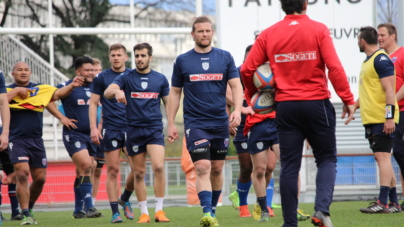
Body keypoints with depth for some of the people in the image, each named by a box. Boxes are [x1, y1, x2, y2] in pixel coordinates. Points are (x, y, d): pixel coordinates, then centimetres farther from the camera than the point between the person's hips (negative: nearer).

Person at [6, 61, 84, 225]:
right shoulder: (8, 90, 4)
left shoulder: (40, 89, 11)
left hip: (36, 140, 4)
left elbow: (58, 94, -1)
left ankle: (28, 208, 28)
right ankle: (26, 214, -13)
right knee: (22, 173, -19)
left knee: (40, 178, 5)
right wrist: (16, 91, -15)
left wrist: (72, 86, -18)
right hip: (17, 139, -4)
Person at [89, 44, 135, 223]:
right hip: (110, 130, -2)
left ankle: (125, 199, 19)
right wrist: (93, 128, -5)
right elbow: (93, 103, 4)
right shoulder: (102, 78, 3)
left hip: (131, 128, 2)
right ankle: (115, 212, 3)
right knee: (113, 170, -2)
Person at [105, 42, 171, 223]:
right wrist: (116, 91, -34)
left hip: (155, 129, 0)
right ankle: (144, 213, 12)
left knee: (158, 167, -17)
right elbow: (107, 93, -11)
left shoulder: (160, 79, 8)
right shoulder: (126, 78, 4)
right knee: (139, 173, 3)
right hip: (134, 130, 0)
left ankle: (159, 210, -10)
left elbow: (168, 103, 15)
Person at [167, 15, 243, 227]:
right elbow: (174, 93, 7)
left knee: (217, 169, 9)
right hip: (195, 123, -2)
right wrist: (171, 123, 2)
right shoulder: (182, 61, 3)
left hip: (220, 122, 2)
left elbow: (236, 86, 2)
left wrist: (237, 110, -16)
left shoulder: (225, 57, 5)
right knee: (203, 168, -16)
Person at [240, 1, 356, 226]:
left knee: (289, 165, 6)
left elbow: (247, 70, 1)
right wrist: (348, 100, -7)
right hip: (316, 104, -2)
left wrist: (253, 95, 19)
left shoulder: (269, 34, 3)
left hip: (285, 105, 2)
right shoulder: (318, 30, -5)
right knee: (327, 159, 9)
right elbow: (335, 67, -13)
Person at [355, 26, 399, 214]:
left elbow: (389, 89, -18)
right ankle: (394, 201, 14)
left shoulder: (381, 60, -12)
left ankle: (382, 203, -17)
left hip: (382, 120, -10)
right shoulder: (367, 61, 17)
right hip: (370, 119, 10)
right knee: (381, 158, 10)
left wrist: (389, 117, -23)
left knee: (383, 157, -12)